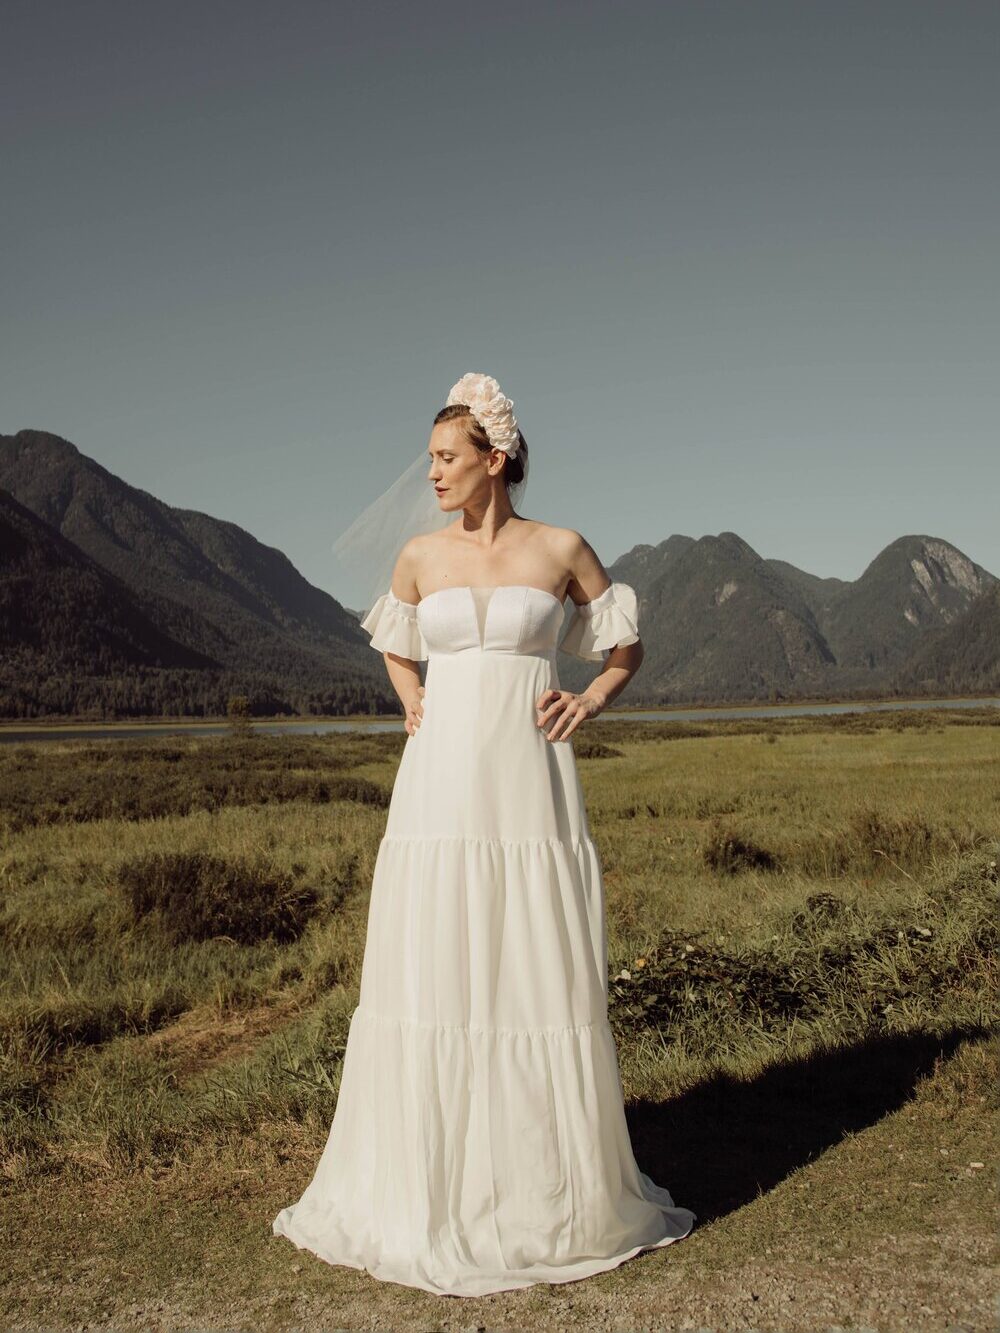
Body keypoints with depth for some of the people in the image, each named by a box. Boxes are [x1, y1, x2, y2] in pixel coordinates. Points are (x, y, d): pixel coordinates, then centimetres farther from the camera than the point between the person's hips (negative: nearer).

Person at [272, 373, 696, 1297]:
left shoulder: (562, 549, 3)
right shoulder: (419, 556, 9)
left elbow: (627, 644, 16)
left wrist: (592, 701, -1)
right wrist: (412, 701, 9)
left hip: (527, 789, -2)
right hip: (439, 788, 2)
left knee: (539, 979, 2)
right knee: (428, 978, 3)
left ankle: (552, 1187, 19)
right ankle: (429, 1184, 18)